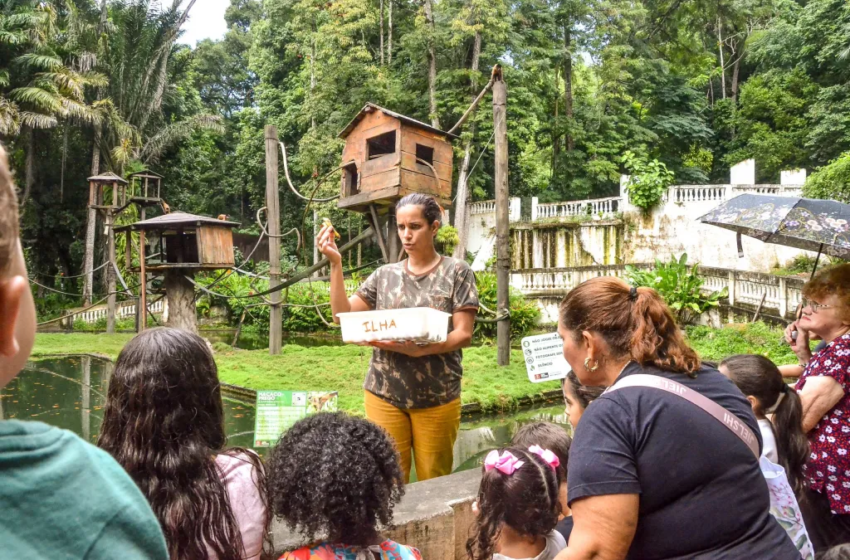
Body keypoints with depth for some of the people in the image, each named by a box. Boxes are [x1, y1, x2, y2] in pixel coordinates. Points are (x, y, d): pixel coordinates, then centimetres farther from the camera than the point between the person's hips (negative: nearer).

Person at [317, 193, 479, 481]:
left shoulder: (457, 272, -1)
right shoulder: (385, 275, 8)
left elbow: (464, 334, -7)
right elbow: (343, 315, 3)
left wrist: (419, 350, -23)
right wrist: (335, 263, -6)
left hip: (437, 397, -2)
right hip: (384, 394, 2)